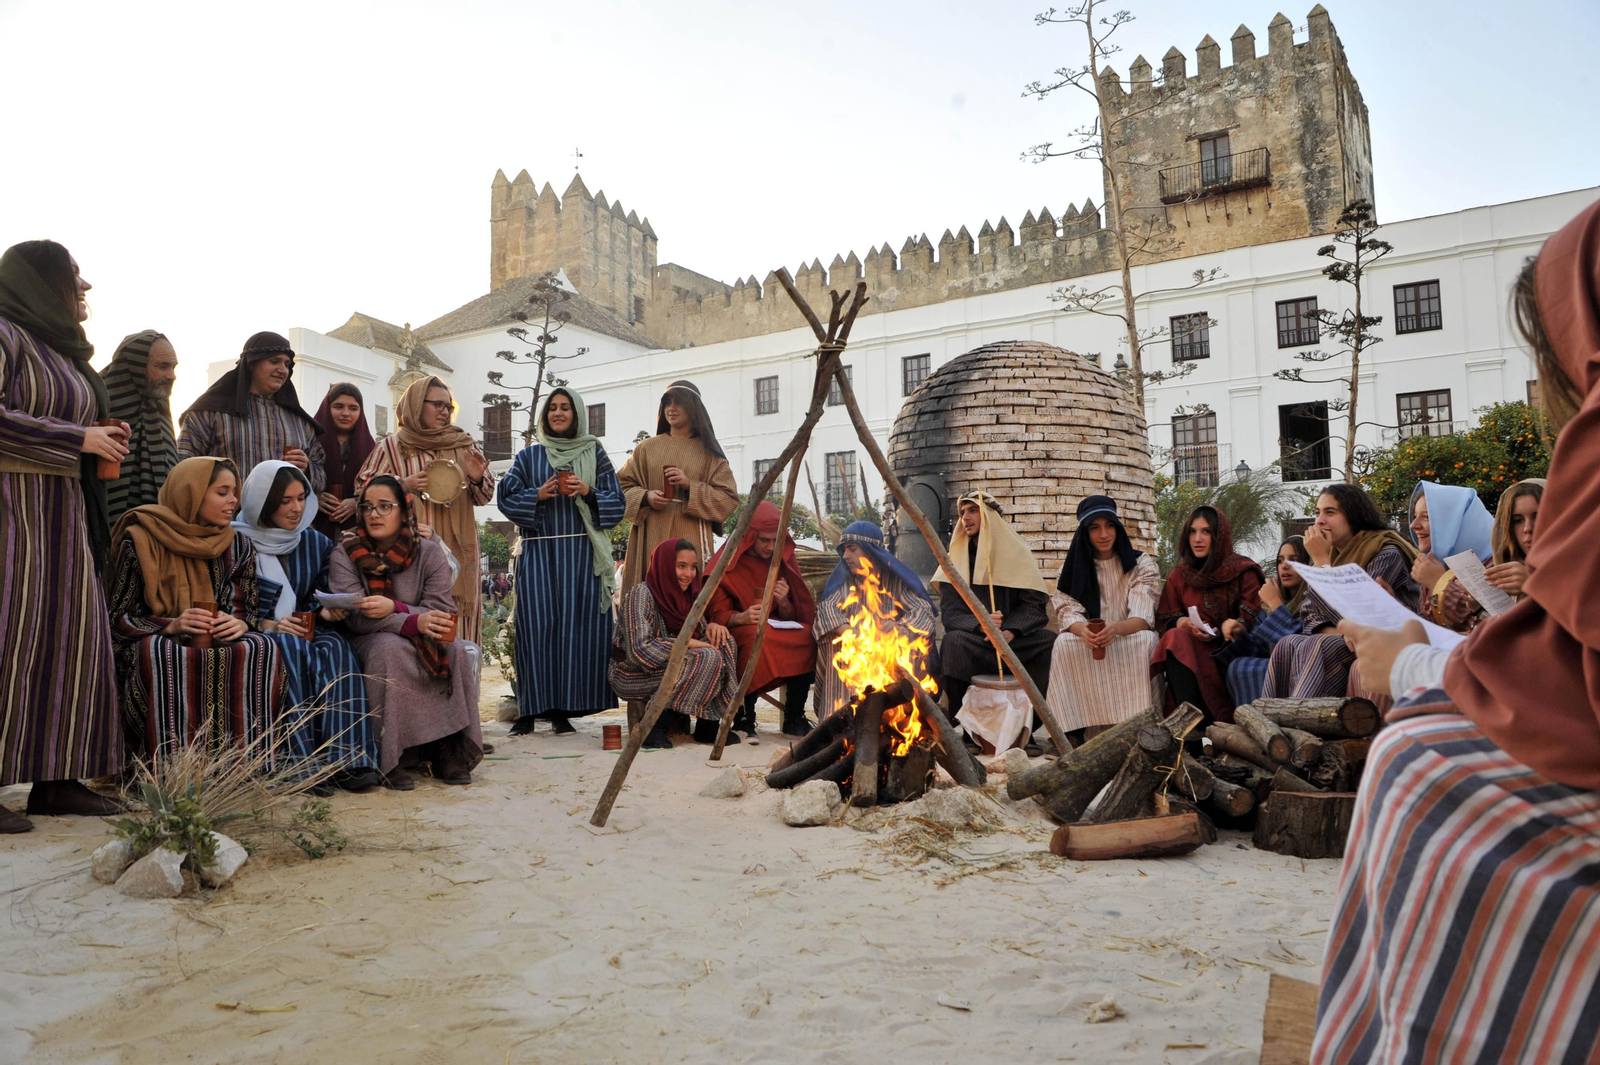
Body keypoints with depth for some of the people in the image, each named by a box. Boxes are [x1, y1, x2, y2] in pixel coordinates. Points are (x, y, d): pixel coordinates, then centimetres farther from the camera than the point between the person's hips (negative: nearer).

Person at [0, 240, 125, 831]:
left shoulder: (61, 350, 21)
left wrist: (102, 440, 9)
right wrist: (78, 438, -13)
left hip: (63, 514, 9)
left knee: (70, 637, 6)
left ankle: (54, 779, 11)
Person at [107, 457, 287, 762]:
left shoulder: (238, 546, 10)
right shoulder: (139, 542, -2)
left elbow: (250, 608, 10)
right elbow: (118, 617, -2)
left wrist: (240, 623, -16)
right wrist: (171, 625, -21)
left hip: (219, 643, 3)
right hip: (155, 643, -3)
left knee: (262, 649, -30)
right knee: (161, 654, -39)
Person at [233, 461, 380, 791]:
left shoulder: (316, 543, 14)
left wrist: (325, 610, -6)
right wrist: (268, 624, -15)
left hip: (305, 634, 3)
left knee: (337, 651, -31)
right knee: (291, 652, -37)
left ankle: (347, 758, -40)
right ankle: (303, 761, -39)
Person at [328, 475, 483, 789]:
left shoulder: (430, 554, 0)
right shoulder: (344, 555, -3)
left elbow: (440, 613, -10)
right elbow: (356, 616, -17)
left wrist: (394, 608, -28)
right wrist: (414, 622, -32)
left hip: (422, 640, 2)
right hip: (368, 643, -2)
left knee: (455, 651, -28)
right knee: (390, 649, -35)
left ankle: (449, 750, -21)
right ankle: (392, 758, -31)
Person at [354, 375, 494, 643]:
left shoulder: (464, 445, 14)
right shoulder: (392, 446, 6)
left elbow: (482, 498, 16)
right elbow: (364, 488, 5)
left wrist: (478, 480, -7)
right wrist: (405, 485, -10)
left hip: (456, 551, 2)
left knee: (457, 618, -2)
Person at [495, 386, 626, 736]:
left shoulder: (595, 455, 12)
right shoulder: (529, 456, 14)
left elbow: (617, 502, 6)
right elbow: (506, 497, 6)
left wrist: (588, 492, -11)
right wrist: (537, 495, -10)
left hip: (582, 553, 0)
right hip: (538, 552, 0)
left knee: (578, 626, -5)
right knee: (536, 625, -6)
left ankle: (564, 709, 1)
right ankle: (530, 709, 1)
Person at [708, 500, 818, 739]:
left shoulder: (782, 561, 9)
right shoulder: (726, 564, -3)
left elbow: (791, 617, 10)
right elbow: (718, 616, -5)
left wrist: (783, 602, -13)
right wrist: (742, 617, -26)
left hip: (778, 629, 4)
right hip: (738, 632, -4)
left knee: (805, 638, -26)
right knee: (757, 638, -37)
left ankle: (794, 719, -16)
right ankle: (744, 720, -25)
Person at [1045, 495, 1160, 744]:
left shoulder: (1141, 564, -3)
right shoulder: (1072, 569, 3)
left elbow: (1143, 618, -15)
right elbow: (1070, 614, -8)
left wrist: (1116, 628, -40)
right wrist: (1083, 630, -35)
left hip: (1131, 642, -1)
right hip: (1087, 646, 1)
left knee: (1145, 640, -34)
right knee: (1064, 643, -30)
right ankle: (1073, 730, -31)